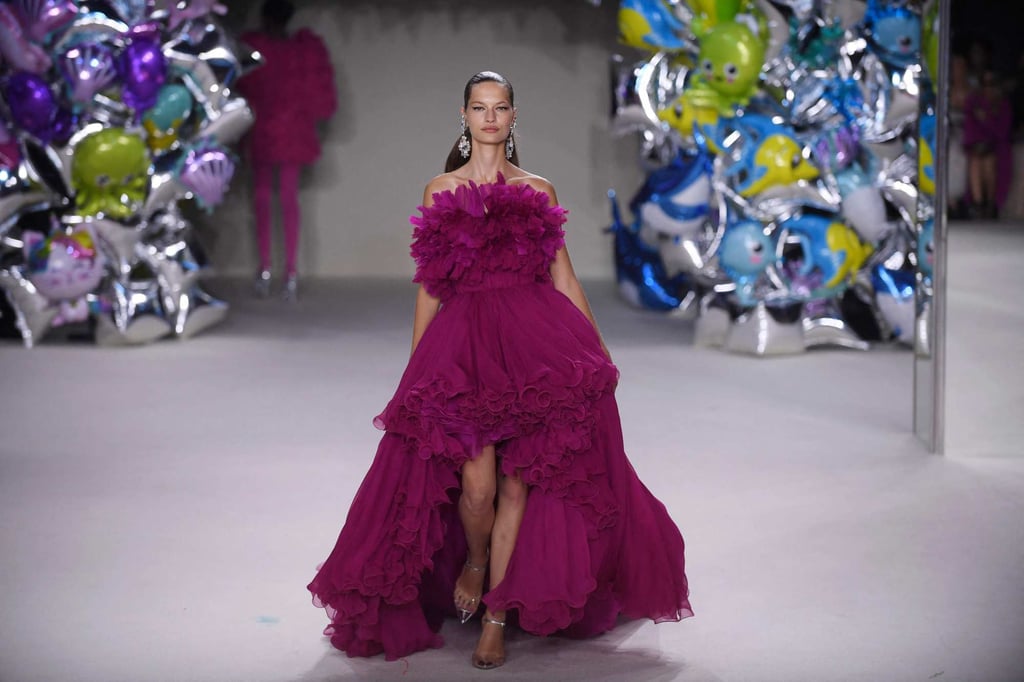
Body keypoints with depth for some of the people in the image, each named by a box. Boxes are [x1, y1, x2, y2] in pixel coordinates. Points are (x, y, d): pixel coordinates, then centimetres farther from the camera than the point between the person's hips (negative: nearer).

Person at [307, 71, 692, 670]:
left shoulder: (538, 191, 12)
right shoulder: (440, 192, 12)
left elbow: (564, 275, 12)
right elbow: (429, 286, 12)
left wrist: (599, 352, 8)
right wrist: (416, 365, 8)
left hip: (535, 340, 1)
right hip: (462, 344, -1)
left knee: (518, 482, -3)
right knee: (476, 481, -14)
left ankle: (496, 618, 6)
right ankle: (473, 560, 20)